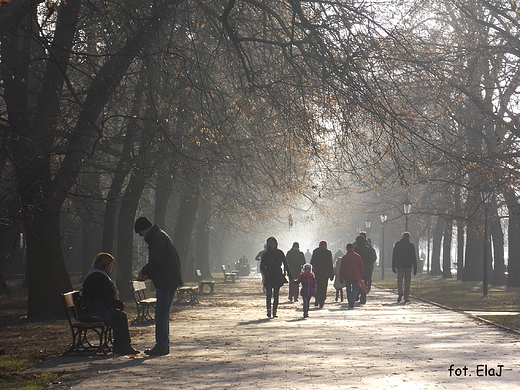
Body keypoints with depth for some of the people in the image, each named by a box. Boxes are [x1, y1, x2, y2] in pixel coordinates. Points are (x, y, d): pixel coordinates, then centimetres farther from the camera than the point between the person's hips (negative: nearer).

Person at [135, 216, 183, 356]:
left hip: (166, 282, -11)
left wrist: (144, 273, -6)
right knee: (162, 313, 14)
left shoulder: (158, 238, -13)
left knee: (161, 314, -10)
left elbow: (156, 261, -21)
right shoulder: (158, 236, 20)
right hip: (167, 280, 11)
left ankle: (161, 346, -10)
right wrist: (147, 274, 15)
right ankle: (163, 345, 19)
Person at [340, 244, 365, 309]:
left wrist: (341, 278, 4)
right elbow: (362, 267, 4)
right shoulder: (357, 256, 1)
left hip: (347, 277, 1)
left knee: (348, 290, 13)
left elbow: (341, 268, -1)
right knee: (355, 289, 0)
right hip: (356, 277, -1)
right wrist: (362, 276, 14)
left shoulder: (344, 257, -1)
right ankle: (352, 301, -23)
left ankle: (350, 303, 17)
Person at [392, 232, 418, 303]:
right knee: (407, 282, 6)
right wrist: (415, 268, 2)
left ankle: (400, 293, -21)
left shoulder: (397, 244, 3)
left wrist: (393, 267, 7)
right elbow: (414, 258, -2)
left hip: (399, 266, 1)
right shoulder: (411, 245, -1)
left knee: (399, 280, 5)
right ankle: (406, 298, 6)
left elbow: (394, 256, 3)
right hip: (408, 265, -1)